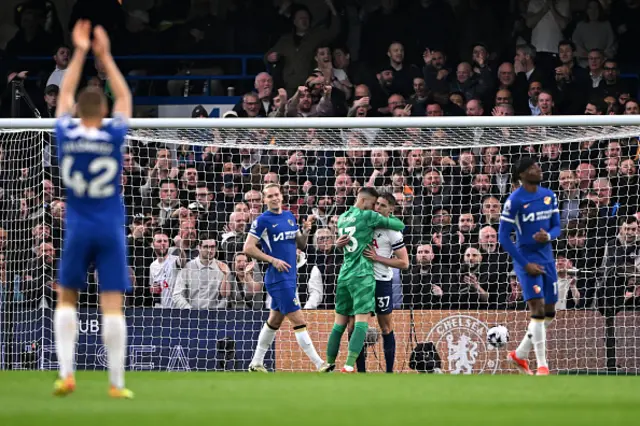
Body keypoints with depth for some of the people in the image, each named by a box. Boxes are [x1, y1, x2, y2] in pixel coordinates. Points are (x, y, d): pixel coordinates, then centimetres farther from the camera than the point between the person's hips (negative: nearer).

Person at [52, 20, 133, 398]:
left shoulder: (67, 136, -5)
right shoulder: (113, 137, -8)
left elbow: (65, 94, 12)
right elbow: (124, 98, 9)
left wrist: (80, 53, 18)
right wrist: (105, 56, 13)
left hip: (78, 230, 1)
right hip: (111, 231, -1)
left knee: (66, 299, 12)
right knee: (112, 306, -3)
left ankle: (66, 373, -1)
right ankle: (117, 383, -6)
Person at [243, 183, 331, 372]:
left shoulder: (289, 216, 13)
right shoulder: (263, 220, -9)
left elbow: (301, 245, 17)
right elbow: (248, 248, -11)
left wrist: (305, 231, -3)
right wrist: (273, 260, -17)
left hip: (289, 277, 8)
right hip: (278, 278, -8)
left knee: (274, 321, 15)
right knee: (298, 320, -11)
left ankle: (256, 363, 24)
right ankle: (320, 365, -13)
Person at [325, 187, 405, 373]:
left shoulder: (342, 218, 15)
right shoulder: (368, 216, -7)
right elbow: (400, 226, -3)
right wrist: (389, 217, 16)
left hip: (344, 275, 7)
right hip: (362, 276, -7)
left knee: (340, 323, 12)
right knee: (361, 322, -10)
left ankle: (329, 365, 12)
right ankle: (349, 366, -22)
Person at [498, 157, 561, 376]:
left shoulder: (549, 196, 5)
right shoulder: (514, 200, -13)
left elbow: (556, 227, 10)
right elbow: (503, 237, -11)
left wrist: (548, 236, -15)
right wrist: (525, 264, -14)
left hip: (547, 258, 7)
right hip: (526, 258, -6)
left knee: (549, 313, 10)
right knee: (538, 309, -16)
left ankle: (520, 354, 27)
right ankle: (542, 366, -11)